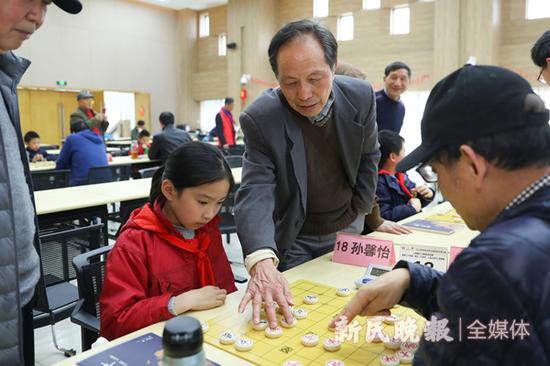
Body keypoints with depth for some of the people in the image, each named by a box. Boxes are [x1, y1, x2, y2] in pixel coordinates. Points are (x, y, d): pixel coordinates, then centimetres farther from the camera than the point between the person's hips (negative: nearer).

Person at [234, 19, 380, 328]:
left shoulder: (361, 96, -15)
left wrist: (359, 212, 0)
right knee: (292, 309, 9)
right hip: (292, 238, -3)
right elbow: (256, 192, -32)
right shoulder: (260, 118, -24)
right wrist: (262, 263, -47)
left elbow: (368, 156, 2)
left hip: (346, 230, 3)